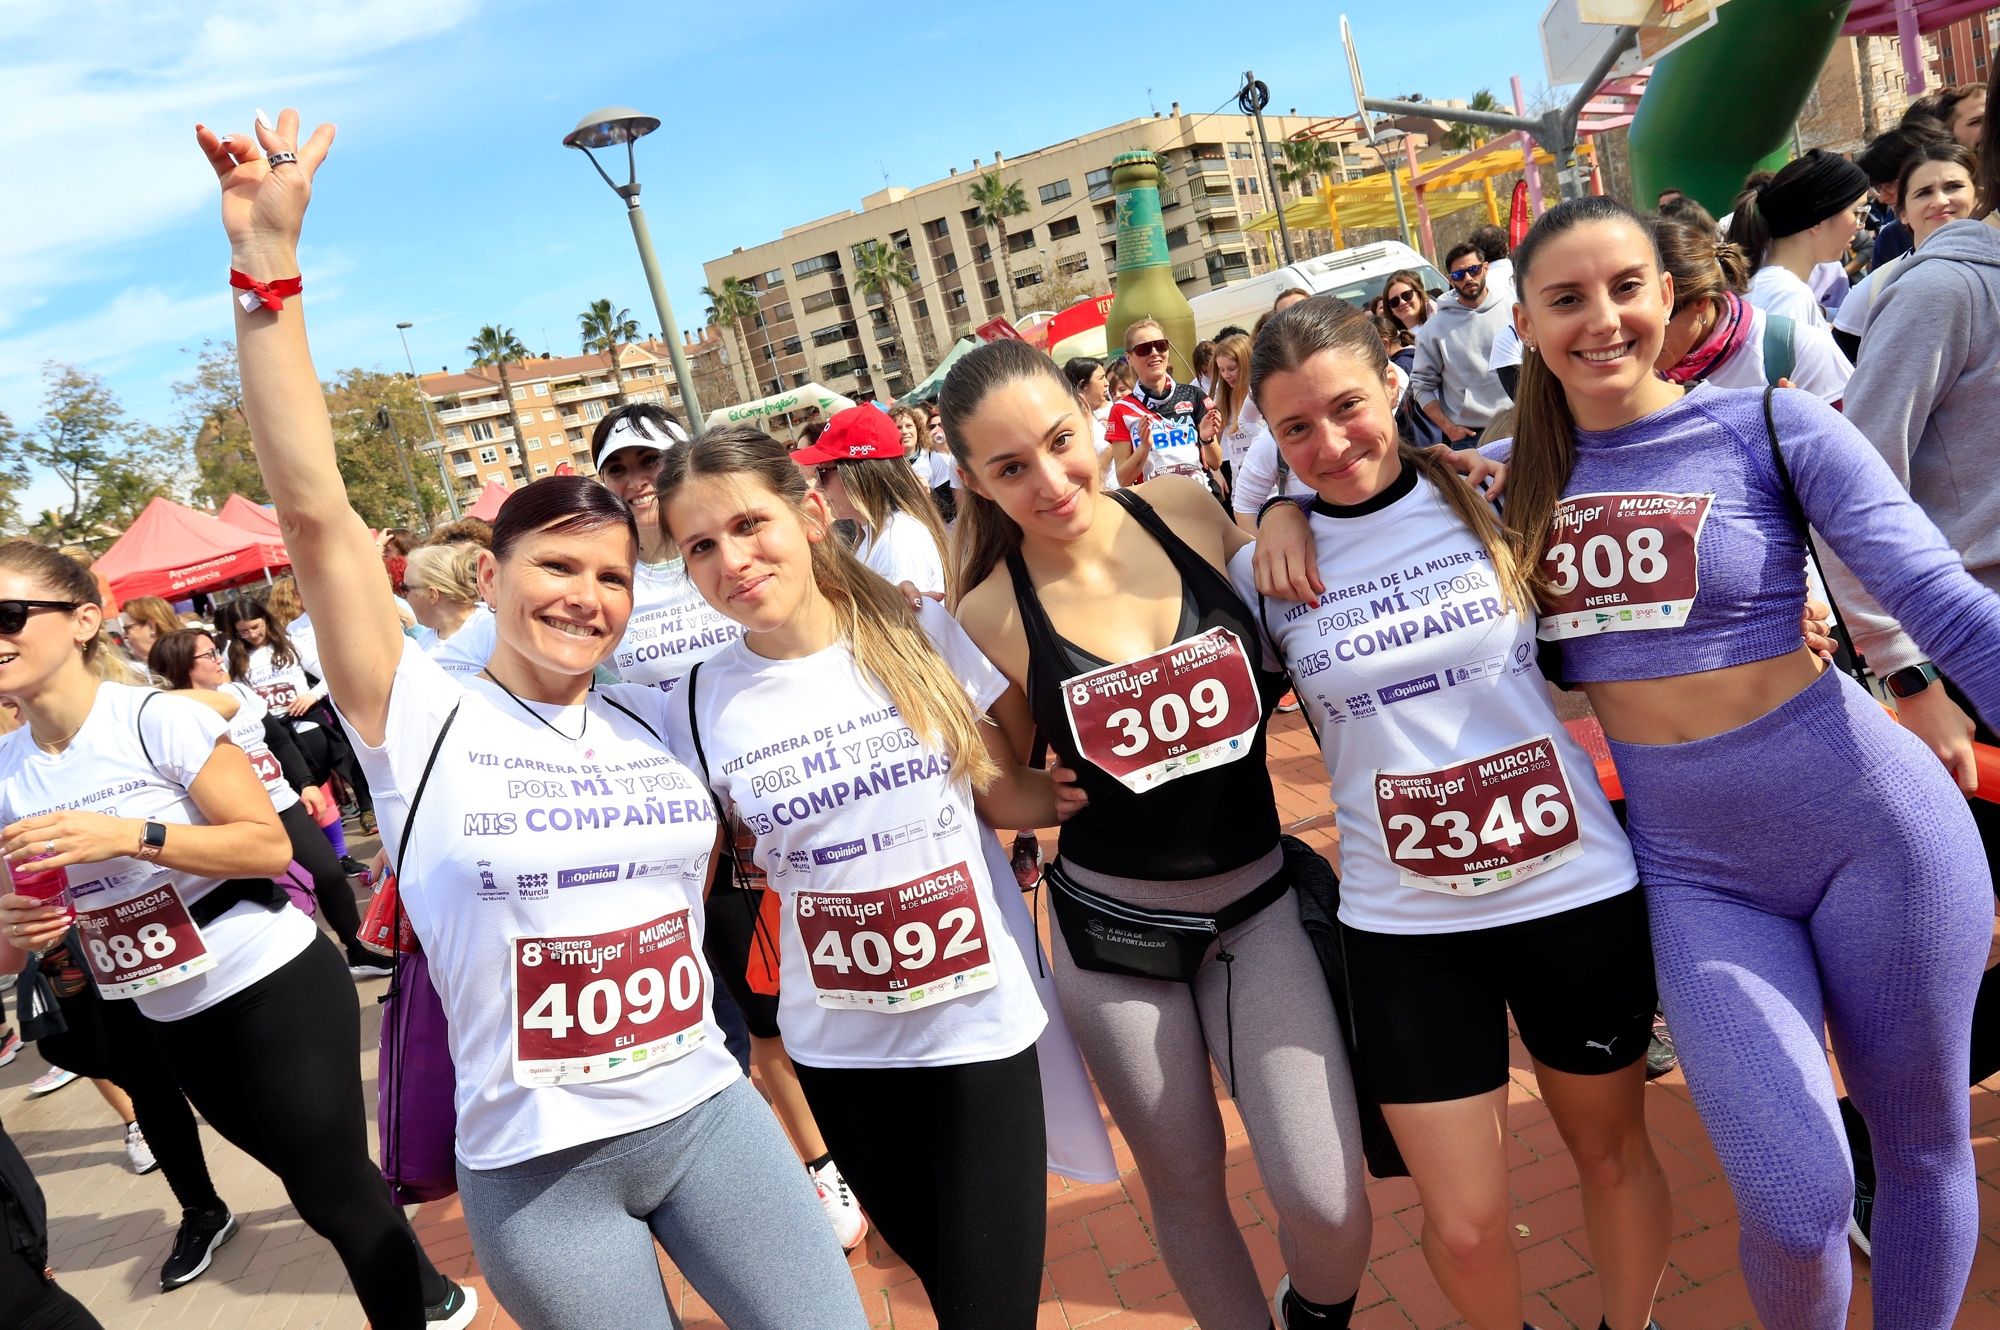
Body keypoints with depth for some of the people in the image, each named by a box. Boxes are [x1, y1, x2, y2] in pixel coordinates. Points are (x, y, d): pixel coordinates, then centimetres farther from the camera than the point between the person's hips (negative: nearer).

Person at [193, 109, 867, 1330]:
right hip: (538, 1167, -3)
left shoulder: (658, 720, 3)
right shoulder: (424, 720, -7)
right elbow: (317, 511, -18)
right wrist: (269, 265, -22)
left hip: (708, 1113, 3)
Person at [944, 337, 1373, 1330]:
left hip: (1259, 898, 1)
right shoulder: (992, 615, -11)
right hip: (1111, 926, -1)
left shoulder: (1186, 508, -8)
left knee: (1327, 1203, -5)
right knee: (1185, 1188, 15)